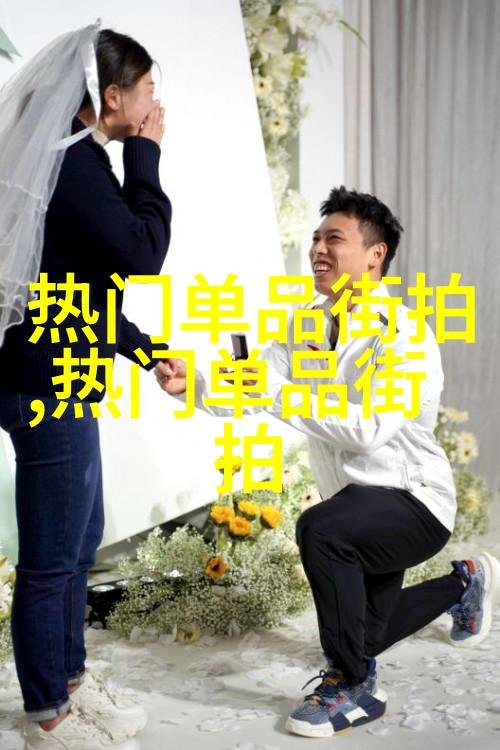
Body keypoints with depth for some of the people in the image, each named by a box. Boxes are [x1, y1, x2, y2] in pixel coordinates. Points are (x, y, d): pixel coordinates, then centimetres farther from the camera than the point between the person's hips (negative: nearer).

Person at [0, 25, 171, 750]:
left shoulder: (75, 158, 15)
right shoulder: (71, 160, -18)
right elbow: (142, 254, -19)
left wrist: (146, 351, 19)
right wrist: (145, 154, -10)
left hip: (61, 383, 10)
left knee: (81, 542, 20)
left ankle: (70, 681, 35)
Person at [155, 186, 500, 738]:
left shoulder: (403, 335, -24)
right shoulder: (306, 329, -1)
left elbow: (369, 429, -36)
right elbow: (247, 388, -10)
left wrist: (281, 397, -38)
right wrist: (190, 385, -29)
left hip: (414, 503, -8)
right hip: (361, 508, 8)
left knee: (321, 528, -37)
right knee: (364, 633, 22)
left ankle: (353, 686, -17)